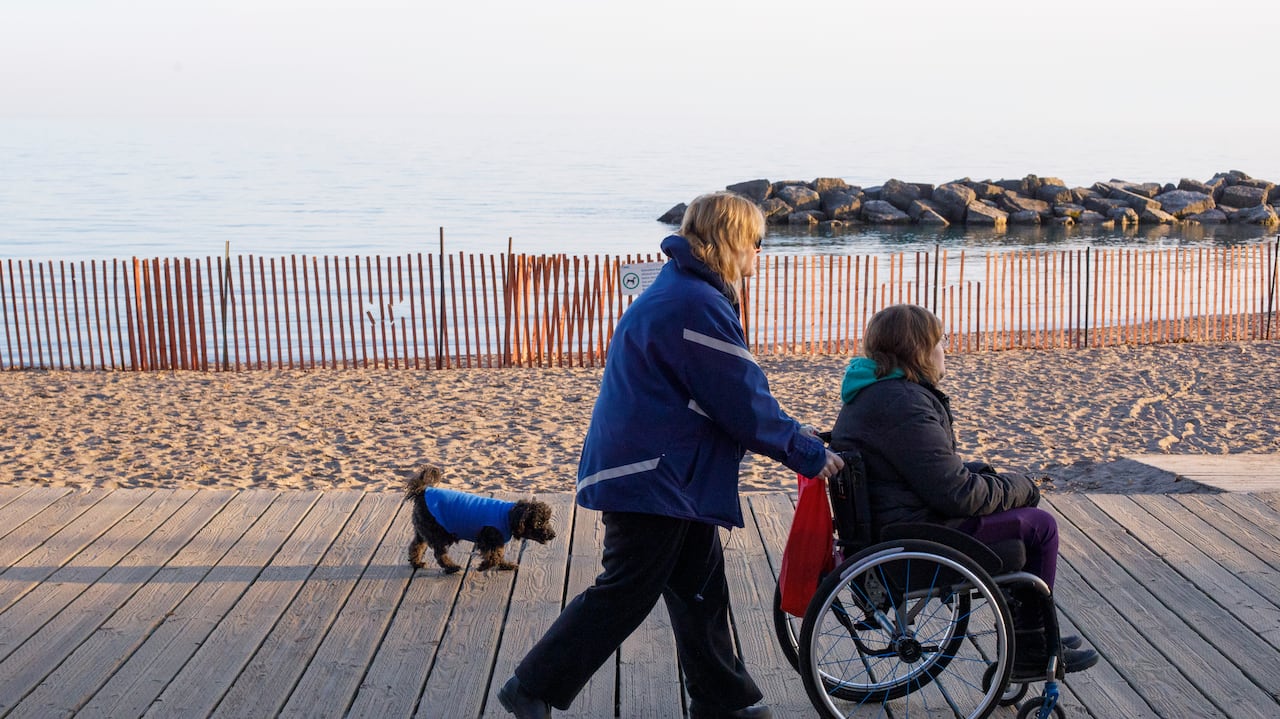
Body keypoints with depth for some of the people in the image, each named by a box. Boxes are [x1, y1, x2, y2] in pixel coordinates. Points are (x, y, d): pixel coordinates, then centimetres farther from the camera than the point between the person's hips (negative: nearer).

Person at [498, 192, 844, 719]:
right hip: (652, 477, -11)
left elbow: (732, 394, 18)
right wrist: (808, 454, -7)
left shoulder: (681, 291, 13)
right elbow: (744, 406, -19)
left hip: (670, 474, 11)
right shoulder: (698, 307, -22)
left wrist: (792, 433, 14)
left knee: (701, 582, 17)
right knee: (625, 595, 1)